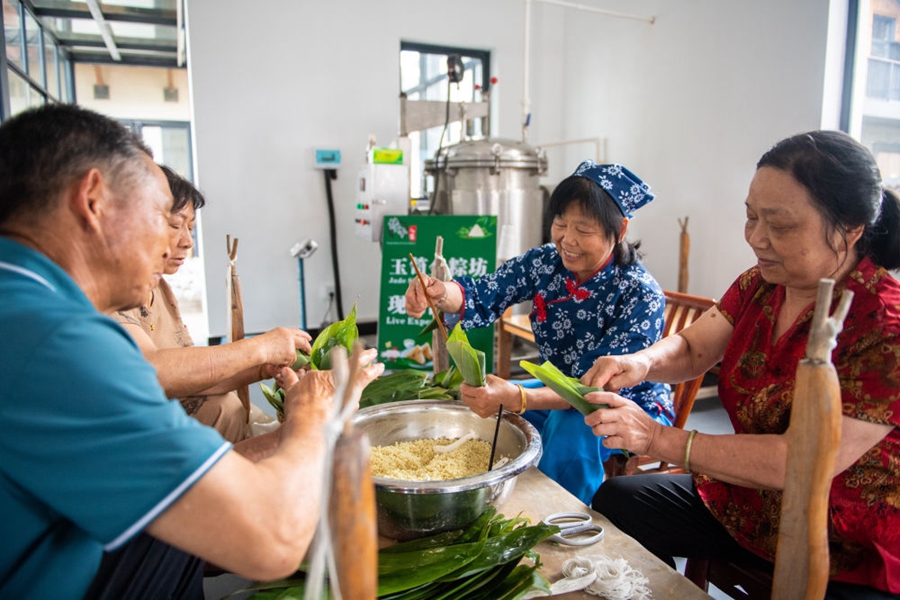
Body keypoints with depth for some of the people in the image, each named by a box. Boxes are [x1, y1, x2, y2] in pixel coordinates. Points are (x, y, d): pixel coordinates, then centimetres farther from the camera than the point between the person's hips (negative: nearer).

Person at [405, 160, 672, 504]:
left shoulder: (640, 295, -25)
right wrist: (440, 293, -41)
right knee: (477, 409, -8)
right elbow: (482, 298, -16)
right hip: (559, 392, 6)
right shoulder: (546, 263, -10)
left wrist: (516, 399, -46)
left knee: (571, 426, -35)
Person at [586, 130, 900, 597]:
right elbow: (692, 348, 1)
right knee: (615, 501, 4)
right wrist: (641, 362, -23)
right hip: (743, 507, 7)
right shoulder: (760, 285, -4)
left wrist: (658, 439, -32)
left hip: (850, 560, -6)